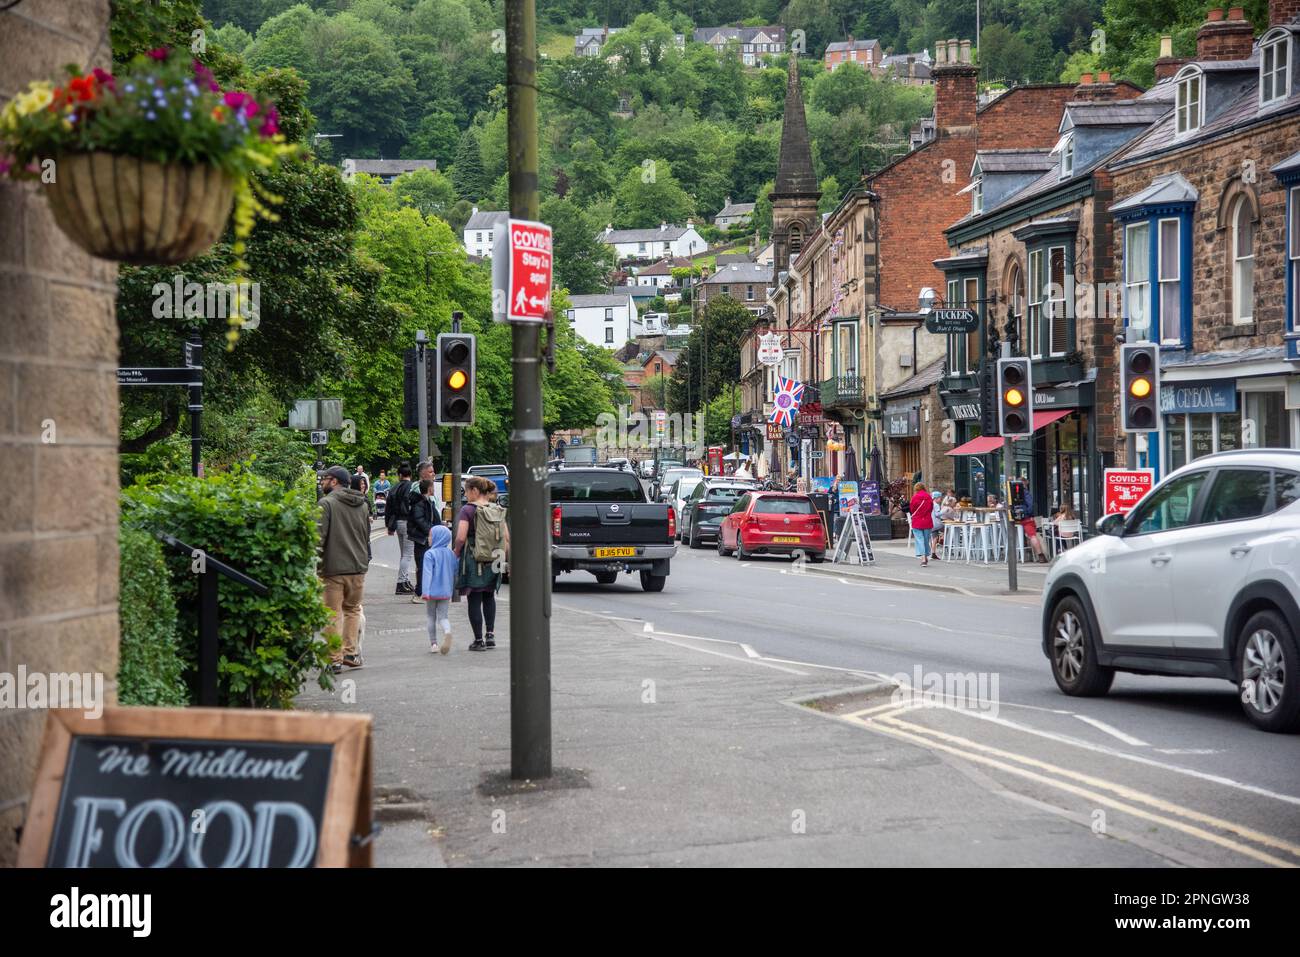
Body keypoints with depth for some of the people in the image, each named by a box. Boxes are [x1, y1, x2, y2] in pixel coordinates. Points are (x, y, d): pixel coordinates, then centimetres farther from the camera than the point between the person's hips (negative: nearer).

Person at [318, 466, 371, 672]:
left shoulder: (327, 503, -9)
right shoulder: (361, 504, 12)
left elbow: (319, 537, -14)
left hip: (334, 569, -5)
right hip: (358, 568, 6)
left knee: (333, 615, 0)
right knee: (353, 609, 19)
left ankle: (335, 660, -1)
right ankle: (350, 653, 14)